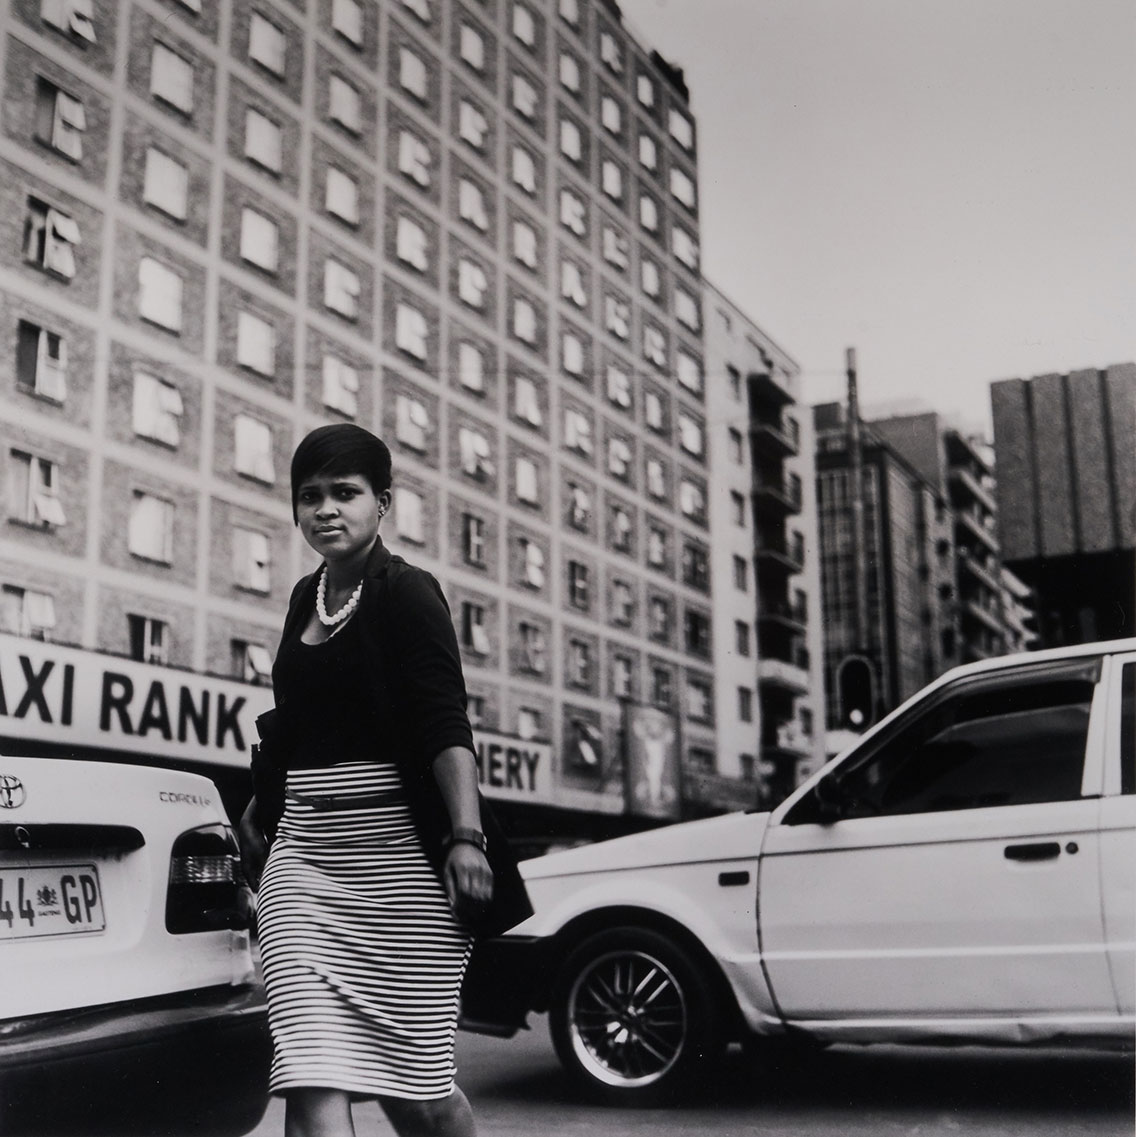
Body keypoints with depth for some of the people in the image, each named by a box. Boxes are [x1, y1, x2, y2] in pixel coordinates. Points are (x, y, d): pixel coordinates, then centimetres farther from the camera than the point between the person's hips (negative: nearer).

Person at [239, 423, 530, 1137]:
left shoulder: (406, 594, -5)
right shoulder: (307, 598, 15)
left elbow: (446, 727, -17)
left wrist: (466, 836, -29)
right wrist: (259, 810, 34)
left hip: (399, 853, -5)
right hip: (303, 858, 6)